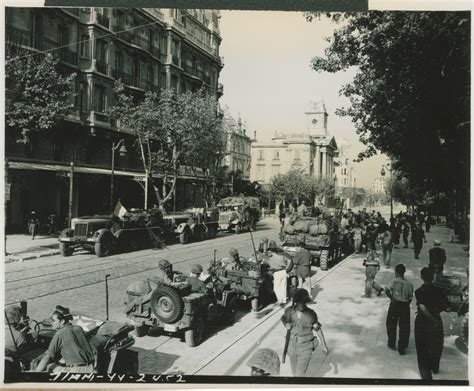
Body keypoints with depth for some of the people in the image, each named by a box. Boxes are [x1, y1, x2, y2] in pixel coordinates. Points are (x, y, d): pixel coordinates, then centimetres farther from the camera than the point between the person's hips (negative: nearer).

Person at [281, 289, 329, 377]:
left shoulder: (311, 314, -19)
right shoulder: (289, 311, -15)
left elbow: (318, 329, -3)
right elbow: (284, 319, 8)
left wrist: (324, 346, 5)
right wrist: (286, 324, -15)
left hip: (306, 348, -3)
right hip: (293, 345, 3)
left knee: (299, 374, -6)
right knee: (295, 372, 20)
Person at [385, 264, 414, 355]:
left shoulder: (394, 281, -11)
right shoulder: (409, 284, -4)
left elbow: (387, 290, -20)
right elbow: (410, 298, -1)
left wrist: (391, 298, -4)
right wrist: (406, 305, 14)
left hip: (394, 304, -1)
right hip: (405, 306, 1)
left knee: (391, 324, 19)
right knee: (404, 327, 10)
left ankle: (392, 343, 29)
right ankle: (402, 348, 13)